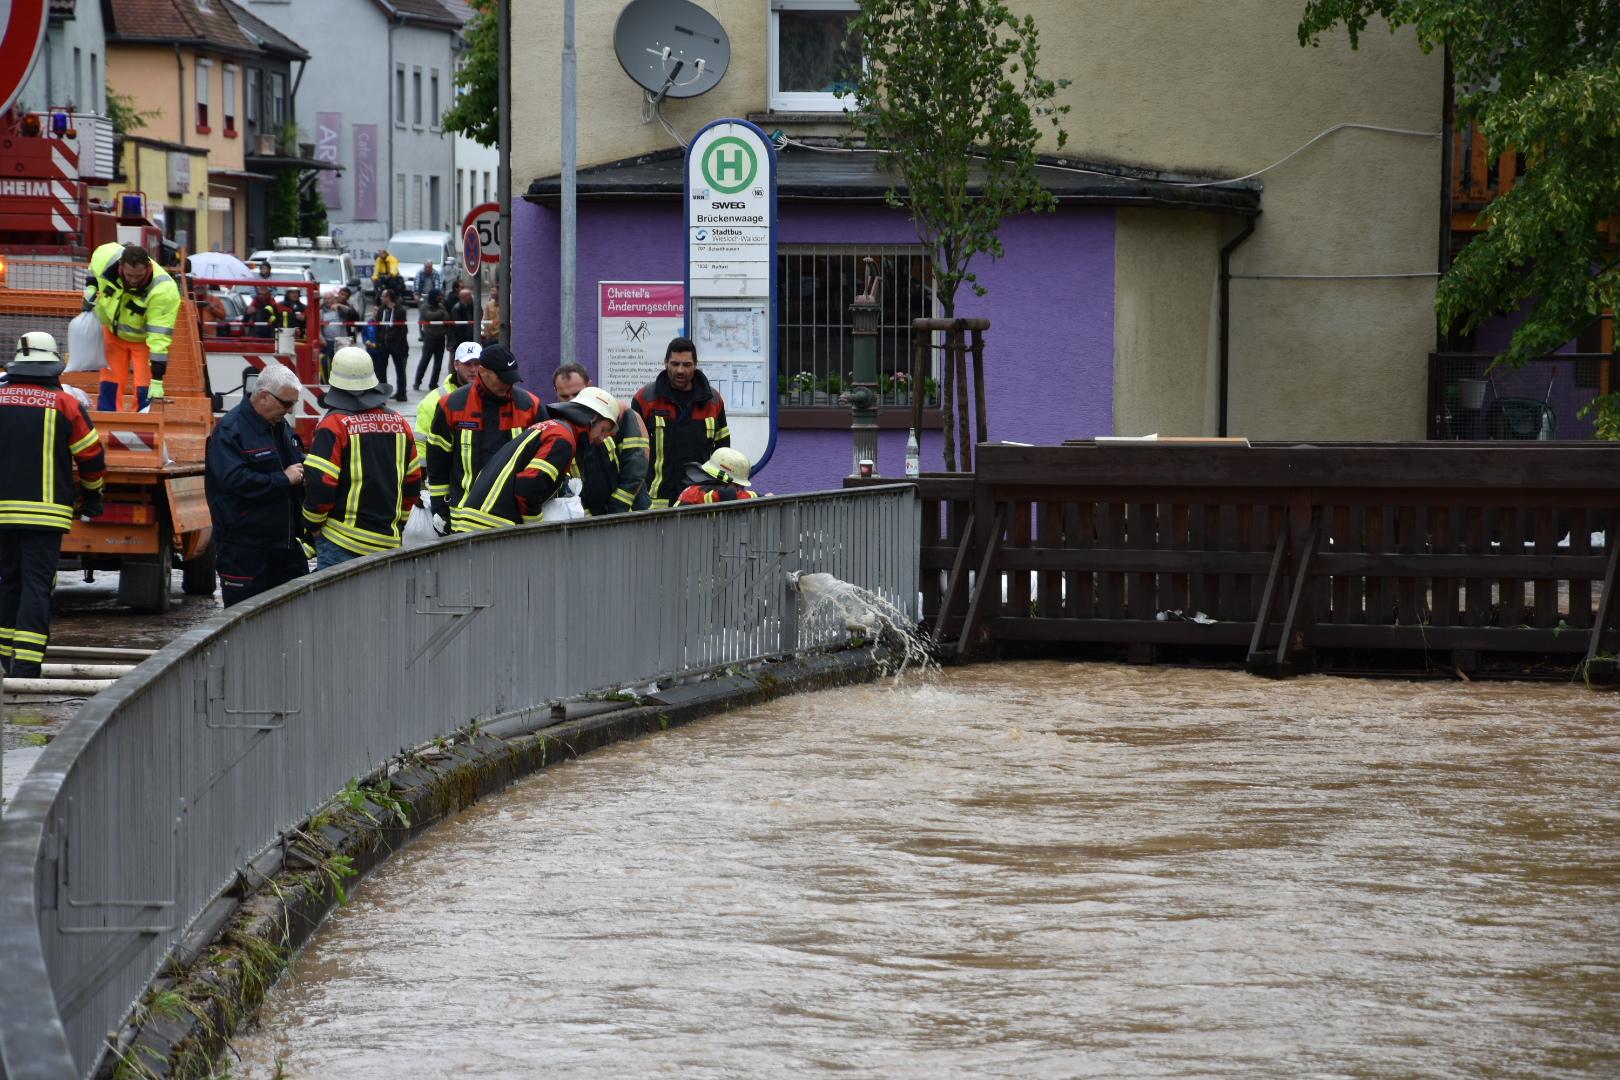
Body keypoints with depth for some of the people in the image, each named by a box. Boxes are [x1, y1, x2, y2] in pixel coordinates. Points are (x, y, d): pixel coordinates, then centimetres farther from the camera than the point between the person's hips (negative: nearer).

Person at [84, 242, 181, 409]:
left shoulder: (164, 291, -39)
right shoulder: (106, 257, -29)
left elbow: (159, 338, -38)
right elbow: (94, 268, 1)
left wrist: (157, 381, -38)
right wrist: (90, 288, -10)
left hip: (144, 338, -3)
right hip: (113, 331, 3)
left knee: (145, 389, -12)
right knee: (110, 385, 3)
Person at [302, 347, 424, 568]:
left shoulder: (333, 425, -11)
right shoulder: (399, 423, 8)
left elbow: (319, 484, -14)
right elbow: (413, 482, 15)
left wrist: (312, 525, 1)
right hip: (387, 540, 6)